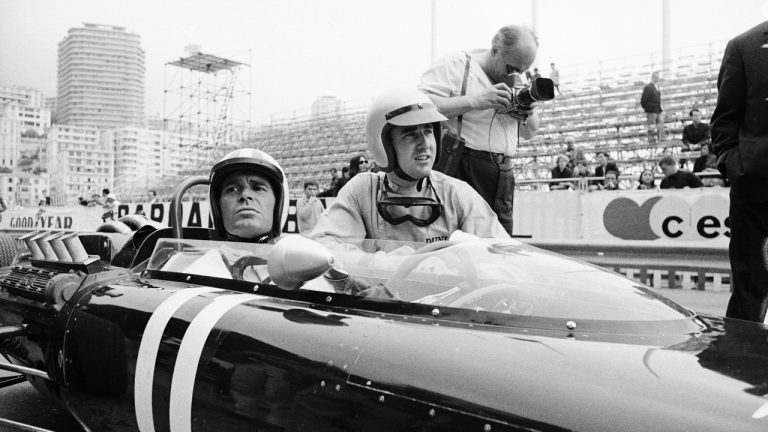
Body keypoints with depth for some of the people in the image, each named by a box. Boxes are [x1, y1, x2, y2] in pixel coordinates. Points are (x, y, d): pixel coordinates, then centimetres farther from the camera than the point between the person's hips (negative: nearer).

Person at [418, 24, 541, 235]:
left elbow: (529, 133, 26)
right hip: (460, 171, -7)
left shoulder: (514, 83, 20)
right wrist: (475, 101, -19)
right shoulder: (456, 64, -2)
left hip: (502, 177, 7)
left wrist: (528, 114, 3)